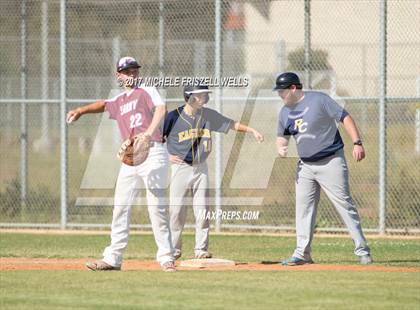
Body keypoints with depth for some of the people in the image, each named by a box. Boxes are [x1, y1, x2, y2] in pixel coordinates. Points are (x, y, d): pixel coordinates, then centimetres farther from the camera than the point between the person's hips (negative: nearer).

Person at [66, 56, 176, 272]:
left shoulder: (146, 91, 3)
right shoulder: (118, 102, 22)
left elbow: (160, 109, -12)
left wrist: (149, 133, -28)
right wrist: (81, 111, 10)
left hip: (152, 151, -7)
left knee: (156, 205, -11)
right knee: (121, 206, 4)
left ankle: (166, 257, -8)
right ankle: (113, 258, 7)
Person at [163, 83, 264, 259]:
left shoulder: (208, 115, 2)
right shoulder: (174, 117, -8)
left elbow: (232, 125, 7)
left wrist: (252, 131, -4)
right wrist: (167, 155, -11)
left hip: (201, 168, 3)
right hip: (180, 167, -3)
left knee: (202, 211, 1)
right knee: (176, 211, -1)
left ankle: (201, 249, 7)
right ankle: (174, 249, 11)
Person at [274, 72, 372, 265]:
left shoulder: (319, 100, -11)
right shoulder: (285, 112, 8)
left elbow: (344, 118, -12)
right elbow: (282, 136, 20)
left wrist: (357, 143, -21)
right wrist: (281, 147, -4)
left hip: (331, 161, -7)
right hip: (305, 166, 7)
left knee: (344, 204, -8)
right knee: (303, 208, 5)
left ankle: (362, 250, -5)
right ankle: (303, 253, 11)